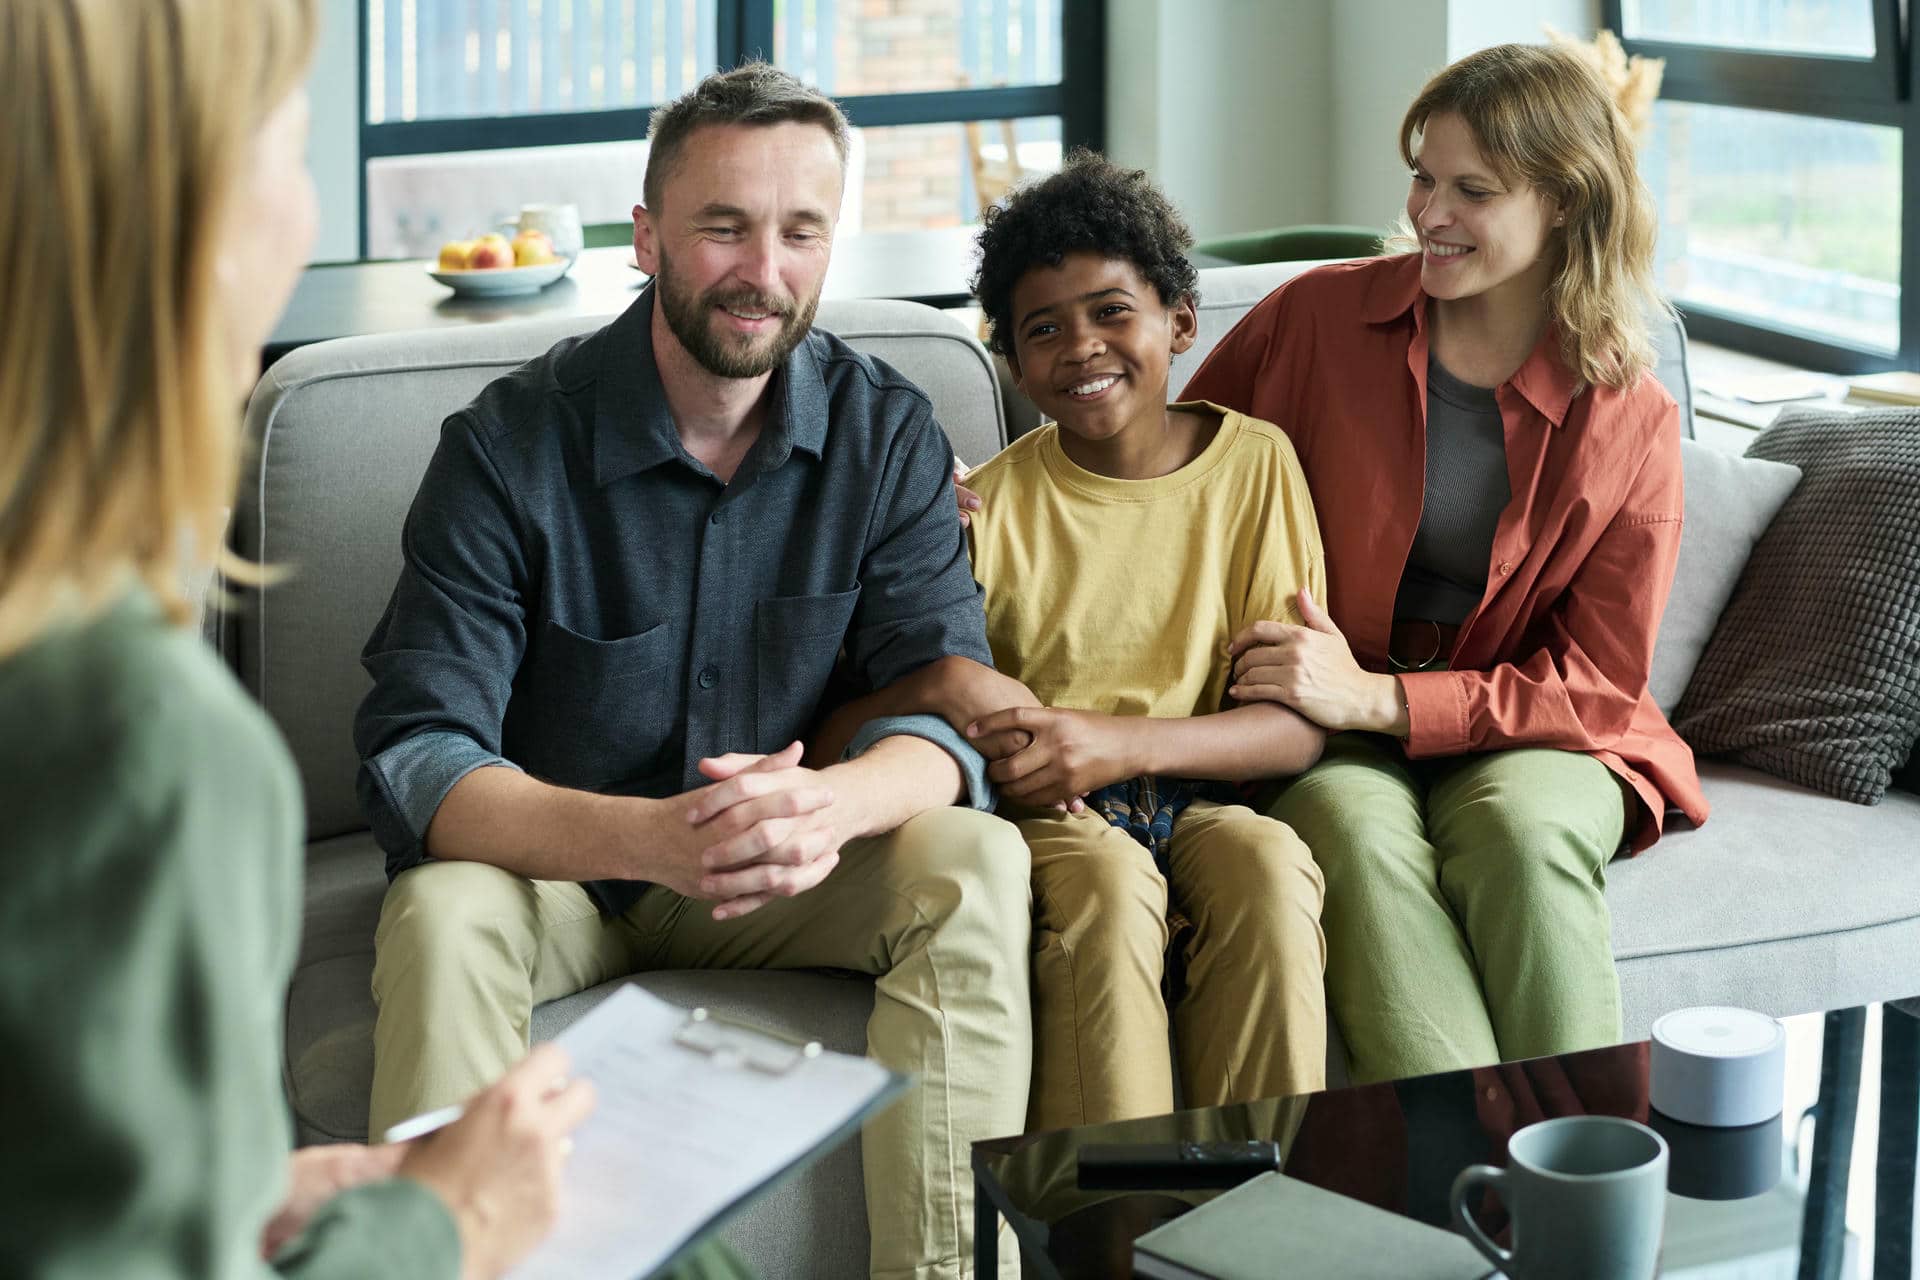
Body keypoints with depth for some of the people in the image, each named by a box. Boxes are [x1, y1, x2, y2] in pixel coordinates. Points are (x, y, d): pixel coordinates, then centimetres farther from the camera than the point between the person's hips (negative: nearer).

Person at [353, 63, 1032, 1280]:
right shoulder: (510, 445, -16)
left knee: (977, 865, -24)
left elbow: (952, 704, -12)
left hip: (784, 879, 2)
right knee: (444, 914, -34)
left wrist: (830, 805, -38)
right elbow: (415, 757, -23)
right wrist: (646, 838, -42)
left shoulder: (884, 429, -6)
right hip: (551, 867, -2)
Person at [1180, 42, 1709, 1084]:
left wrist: (1378, 697, -16)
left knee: (1522, 830, -35)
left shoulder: (1630, 423, -2)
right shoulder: (1317, 317, 0)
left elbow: (1597, 681, -3)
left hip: (1525, 737, 0)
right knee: (1361, 835, -34)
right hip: (1322, 741, 0)